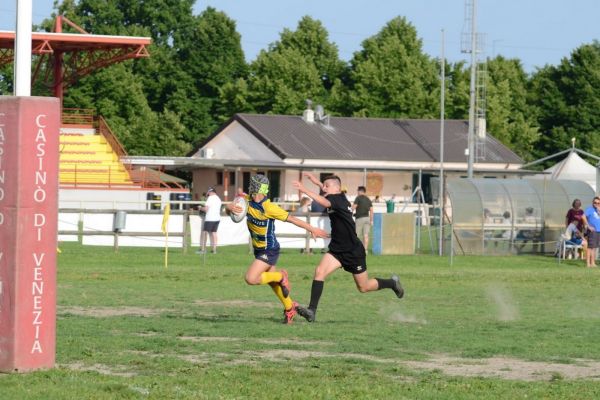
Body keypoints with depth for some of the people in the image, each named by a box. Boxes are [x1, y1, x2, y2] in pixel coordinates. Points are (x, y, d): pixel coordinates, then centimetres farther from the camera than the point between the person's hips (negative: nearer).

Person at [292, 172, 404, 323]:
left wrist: (304, 190, -52)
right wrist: (316, 182, 33)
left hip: (354, 252, -8)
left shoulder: (338, 199, -22)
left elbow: (324, 202, -45)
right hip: (337, 249, 8)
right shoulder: (336, 198, 3)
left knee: (364, 287, 8)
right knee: (319, 271, -17)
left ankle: (392, 283, 35)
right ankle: (312, 311, -22)